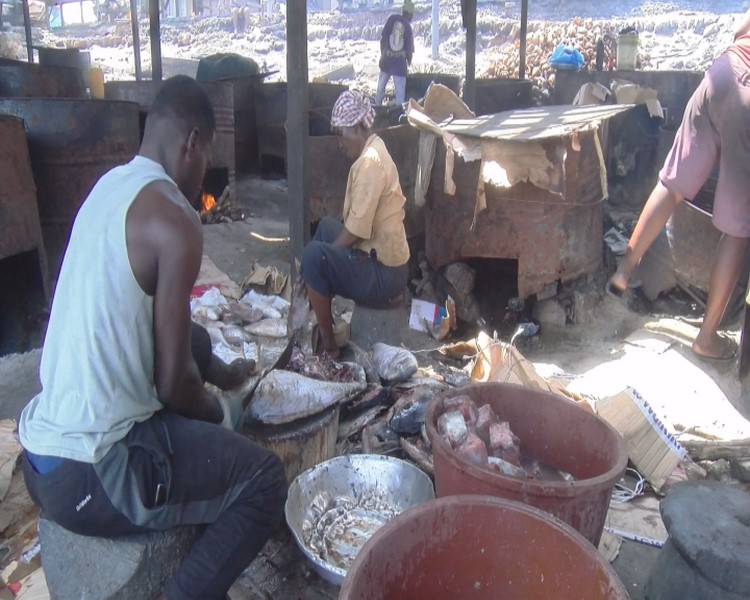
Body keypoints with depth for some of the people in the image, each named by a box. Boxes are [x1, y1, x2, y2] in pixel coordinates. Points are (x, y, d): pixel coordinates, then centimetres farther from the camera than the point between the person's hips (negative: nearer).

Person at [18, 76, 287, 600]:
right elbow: (174, 384, -17)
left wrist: (219, 372, 26)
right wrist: (223, 410, 4)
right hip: (86, 477, -9)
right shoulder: (172, 219, -19)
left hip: (39, 452, 9)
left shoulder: (110, 186, 7)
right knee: (264, 479, 1)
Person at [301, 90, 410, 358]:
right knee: (326, 226, 21)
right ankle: (318, 315, 22)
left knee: (312, 255, -20)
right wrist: (329, 249, 10)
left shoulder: (369, 162, -20)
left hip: (383, 274, -11)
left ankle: (327, 343, -6)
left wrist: (319, 257, -9)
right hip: (381, 258, 11)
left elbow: (356, 231, -23)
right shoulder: (373, 151, 11)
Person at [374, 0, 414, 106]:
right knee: (400, 92, 0)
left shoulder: (392, 18, -1)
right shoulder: (408, 26, -2)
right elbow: (409, 50, -2)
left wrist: (382, 54, 13)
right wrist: (408, 64, 16)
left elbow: (382, 38, -1)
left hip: (386, 60, 2)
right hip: (400, 63, -2)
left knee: (380, 87, 18)